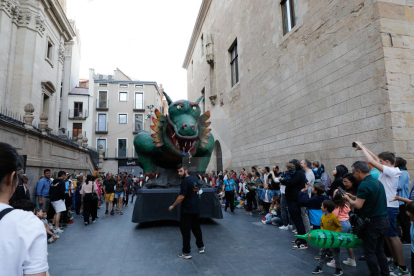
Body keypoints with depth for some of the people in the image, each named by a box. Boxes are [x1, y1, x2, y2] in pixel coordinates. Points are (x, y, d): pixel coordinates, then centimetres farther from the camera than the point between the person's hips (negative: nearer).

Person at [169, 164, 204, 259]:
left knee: (185, 231, 2)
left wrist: (173, 206, -12)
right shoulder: (194, 179, 6)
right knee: (196, 228, 20)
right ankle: (201, 247, 32)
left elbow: (181, 197, -22)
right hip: (196, 209, 8)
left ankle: (186, 253, 7)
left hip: (187, 210, -8)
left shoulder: (185, 181, -19)